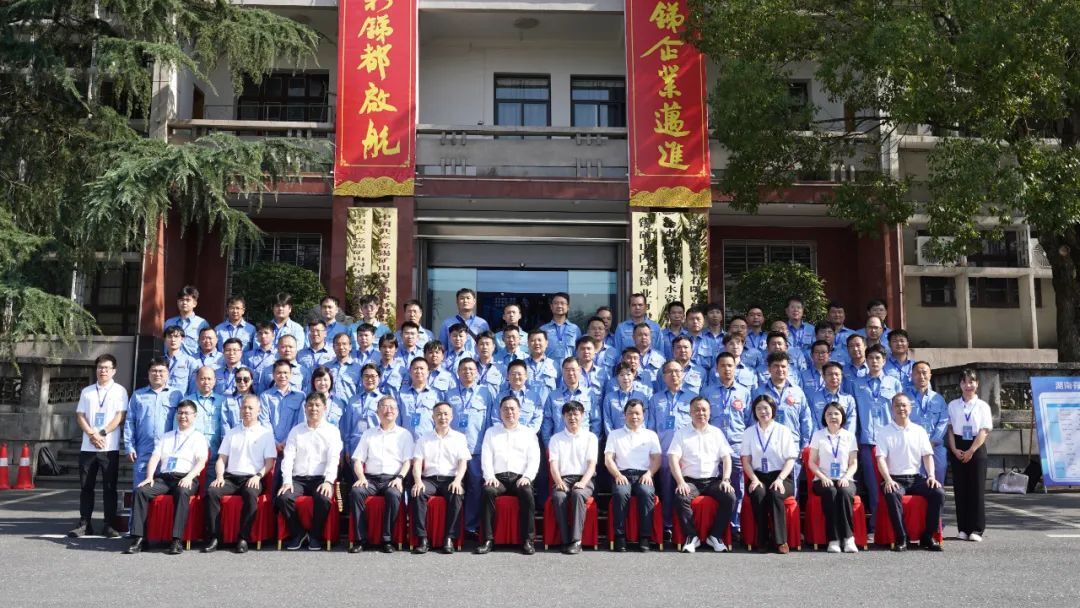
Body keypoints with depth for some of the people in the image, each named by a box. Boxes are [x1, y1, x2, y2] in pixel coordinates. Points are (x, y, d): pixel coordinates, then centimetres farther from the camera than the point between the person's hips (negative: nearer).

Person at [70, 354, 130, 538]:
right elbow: (80, 416, 6)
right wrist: (92, 435, -9)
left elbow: (120, 417, -5)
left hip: (110, 447, -3)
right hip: (87, 447, 3)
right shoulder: (87, 391, 12)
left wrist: (102, 434, -13)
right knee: (86, 486, 6)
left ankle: (109, 525, 4)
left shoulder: (120, 391, 3)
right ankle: (84, 523, 13)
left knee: (109, 487, -1)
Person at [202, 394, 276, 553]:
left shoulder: (266, 433, 11)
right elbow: (221, 459, 15)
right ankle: (214, 538, -24)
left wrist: (258, 476, -13)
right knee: (211, 491, -27)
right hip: (230, 477, 3)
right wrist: (220, 476, -4)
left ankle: (244, 538, -29)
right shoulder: (231, 433, 21)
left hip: (252, 478, -3)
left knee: (250, 493, -37)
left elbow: (269, 461, 4)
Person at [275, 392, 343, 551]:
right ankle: (298, 533, -4)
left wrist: (328, 481, -19)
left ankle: (315, 535, -8)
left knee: (323, 499, -33)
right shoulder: (296, 431, 15)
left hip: (321, 478, -2)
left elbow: (333, 459, -3)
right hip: (298, 479, 2)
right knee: (282, 498, -27)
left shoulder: (332, 431, 9)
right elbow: (288, 457, 5)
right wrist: (287, 481, -10)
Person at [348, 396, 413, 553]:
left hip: (392, 479, -2)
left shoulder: (404, 434, 16)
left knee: (393, 494, -36)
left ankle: (387, 539, -26)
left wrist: (400, 478, -12)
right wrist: (361, 477, -6)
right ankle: (360, 538, -25)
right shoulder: (368, 434, 21)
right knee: (355, 491, -30)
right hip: (371, 478, 2)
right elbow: (358, 460, 13)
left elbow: (408, 461, 6)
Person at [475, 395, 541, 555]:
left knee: (527, 493, -34)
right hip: (498, 476, 1)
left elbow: (534, 459, 7)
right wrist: (490, 476, -10)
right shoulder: (491, 432, 20)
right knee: (488, 491, -32)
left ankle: (528, 540, -28)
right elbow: (486, 457, 8)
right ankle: (488, 540, -29)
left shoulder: (529, 433, 18)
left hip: (520, 477, -1)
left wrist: (527, 477, -11)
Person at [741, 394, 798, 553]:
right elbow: (746, 460, 7)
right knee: (758, 494, -33)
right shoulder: (749, 432, 13)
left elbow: (790, 460, 1)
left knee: (775, 494, -35)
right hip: (758, 476, 1)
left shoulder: (783, 431, 6)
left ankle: (781, 540, -28)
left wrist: (780, 479, -15)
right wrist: (754, 479, -11)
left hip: (780, 476, -1)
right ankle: (762, 540, -24)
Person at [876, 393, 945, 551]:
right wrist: (888, 479, -21)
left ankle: (928, 537, -11)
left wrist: (931, 476, -10)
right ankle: (901, 538, -26)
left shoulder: (919, 431, 14)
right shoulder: (884, 432, 4)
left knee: (938, 493, -23)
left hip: (916, 477, 3)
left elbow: (927, 455, 8)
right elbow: (881, 458, -5)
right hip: (895, 479, -3)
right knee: (892, 495, -36)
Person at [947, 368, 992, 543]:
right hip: (957, 448, 2)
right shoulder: (953, 405, 7)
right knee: (960, 489, 3)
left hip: (976, 448, -1)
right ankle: (963, 528, 9)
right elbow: (950, 429, 4)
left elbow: (984, 431, -4)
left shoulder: (982, 406, 2)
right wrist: (955, 450, -8)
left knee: (977, 489, -1)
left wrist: (970, 451, -12)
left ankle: (976, 529, 4)